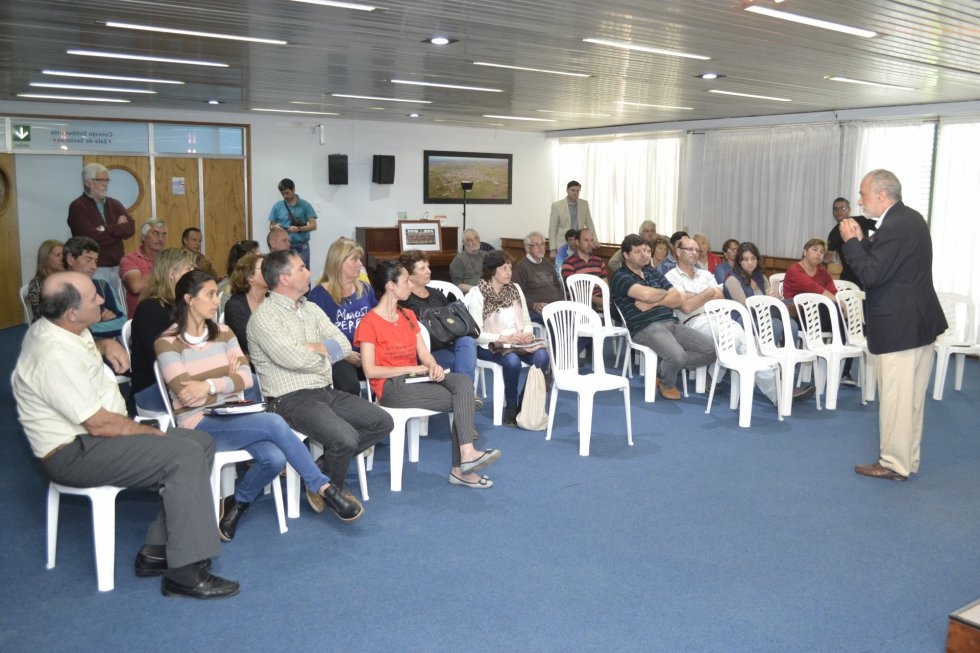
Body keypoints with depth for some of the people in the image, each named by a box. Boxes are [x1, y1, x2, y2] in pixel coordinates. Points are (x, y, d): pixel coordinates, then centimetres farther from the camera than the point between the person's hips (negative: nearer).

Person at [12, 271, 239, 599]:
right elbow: (99, 423, -24)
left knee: (201, 442, 0)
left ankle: (157, 551, 2)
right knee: (185, 455, -25)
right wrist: (150, 432, -10)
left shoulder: (60, 328, 6)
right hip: (74, 454, -11)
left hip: (93, 433, 11)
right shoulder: (55, 356, -26)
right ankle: (185, 573, -20)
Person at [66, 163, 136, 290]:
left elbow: (130, 228, 0)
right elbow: (93, 238, -16)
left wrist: (107, 229, -13)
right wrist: (118, 229, -4)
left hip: (117, 267, 5)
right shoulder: (78, 207, -4)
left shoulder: (115, 204, 13)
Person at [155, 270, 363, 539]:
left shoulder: (223, 333, 12)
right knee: (275, 423, -29)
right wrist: (228, 381, -5)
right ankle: (325, 490, -18)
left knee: (275, 458, -26)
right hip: (199, 424, -5)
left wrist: (210, 385, -12)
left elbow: (247, 378, 2)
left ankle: (235, 505, 3)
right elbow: (187, 394, -13)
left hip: (232, 417, 5)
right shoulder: (167, 343, -3)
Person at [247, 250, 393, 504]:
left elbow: (343, 345, 7)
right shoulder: (264, 316, -9)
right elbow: (293, 359, -21)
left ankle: (321, 469, 5)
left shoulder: (311, 309, 15)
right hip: (291, 400, -8)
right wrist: (325, 351, -1)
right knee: (345, 438, -28)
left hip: (328, 392, 8)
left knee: (383, 422, -1)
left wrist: (312, 347, -12)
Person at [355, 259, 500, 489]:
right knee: (461, 401, -20)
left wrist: (434, 366, -11)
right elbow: (370, 370, -13)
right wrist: (411, 368, -14)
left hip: (415, 378, 7)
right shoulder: (369, 323, -7)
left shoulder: (409, 316, 17)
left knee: (464, 382, -21)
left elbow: (424, 353, 12)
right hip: (391, 387, -7)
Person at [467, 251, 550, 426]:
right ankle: (511, 407, -13)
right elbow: (476, 334, -13)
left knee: (542, 356, -25)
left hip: (518, 343, 5)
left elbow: (526, 322, 12)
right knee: (512, 361, -36)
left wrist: (528, 333, -11)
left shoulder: (515, 290, 9)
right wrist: (503, 338, -23)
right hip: (489, 346, -5)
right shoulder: (478, 295, -8)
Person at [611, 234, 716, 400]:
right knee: (677, 356, -32)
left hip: (672, 323, 8)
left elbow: (677, 299, 12)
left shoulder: (654, 273, 22)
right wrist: (665, 293, 2)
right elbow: (646, 294, -20)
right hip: (646, 327, -7)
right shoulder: (620, 277, -1)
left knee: (711, 349, -6)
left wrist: (653, 303, -7)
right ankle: (667, 383, 3)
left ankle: (666, 367, 9)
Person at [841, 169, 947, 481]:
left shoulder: (895, 227, -20)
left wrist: (851, 242, -12)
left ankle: (894, 464, 8)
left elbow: (871, 274, -21)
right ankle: (908, 459, 27)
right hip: (920, 323, 10)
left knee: (895, 398, -1)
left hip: (899, 327, -10)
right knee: (912, 397, 16)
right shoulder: (910, 218, 11)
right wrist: (861, 240, 5)